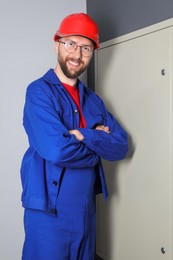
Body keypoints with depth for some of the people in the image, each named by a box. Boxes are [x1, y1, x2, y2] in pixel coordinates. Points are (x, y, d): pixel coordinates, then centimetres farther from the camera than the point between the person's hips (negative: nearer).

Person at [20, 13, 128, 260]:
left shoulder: (93, 99, 9)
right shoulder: (39, 91, -11)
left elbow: (121, 146, -2)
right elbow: (57, 150, -25)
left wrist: (84, 136, -18)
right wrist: (98, 146, -8)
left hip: (86, 209, 6)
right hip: (49, 211, -6)